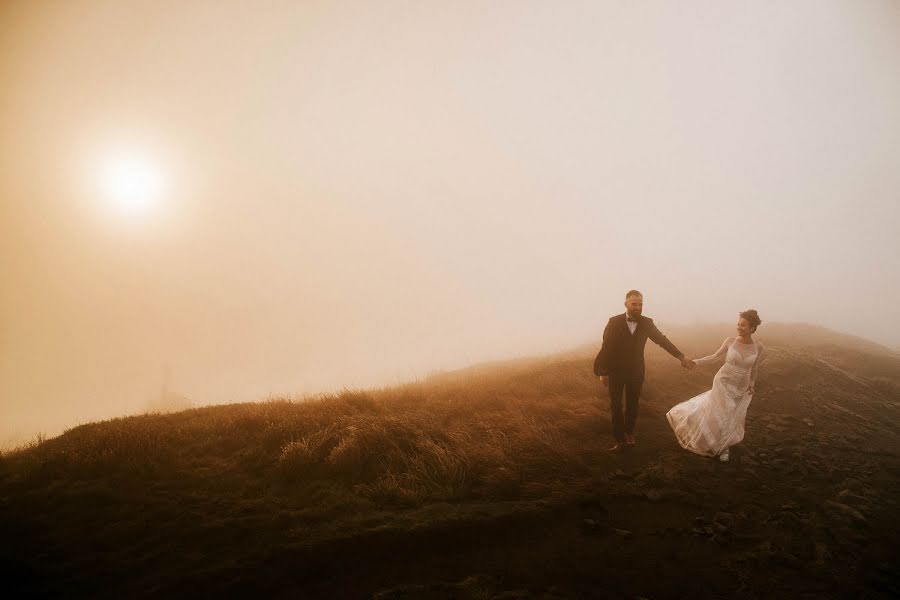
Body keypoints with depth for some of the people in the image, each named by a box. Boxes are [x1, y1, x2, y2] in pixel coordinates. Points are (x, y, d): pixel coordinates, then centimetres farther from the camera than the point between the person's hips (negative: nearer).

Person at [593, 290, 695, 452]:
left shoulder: (647, 323, -5)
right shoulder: (614, 322, -12)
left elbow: (663, 340, 2)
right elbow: (606, 347, -10)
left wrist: (681, 357, 0)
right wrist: (602, 372, -10)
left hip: (636, 371, 2)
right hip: (615, 371, -2)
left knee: (632, 405, 13)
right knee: (616, 406, 1)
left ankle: (629, 432, 34)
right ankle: (620, 440, 9)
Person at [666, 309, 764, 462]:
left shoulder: (758, 347, -8)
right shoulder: (730, 341, -11)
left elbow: (753, 369, 7)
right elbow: (715, 357, 0)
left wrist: (751, 386, 13)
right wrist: (695, 361, -7)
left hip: (741, 389, 1)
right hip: (723, 383, -1)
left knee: (732, 419, 8)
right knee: (717, 416, 3)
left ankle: (723, 447, 29)